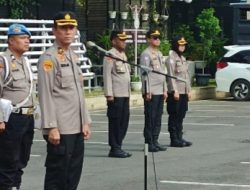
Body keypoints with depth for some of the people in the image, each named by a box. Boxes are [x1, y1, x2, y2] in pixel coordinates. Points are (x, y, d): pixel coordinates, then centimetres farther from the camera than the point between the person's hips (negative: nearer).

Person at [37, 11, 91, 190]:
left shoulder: (74, 56, 16)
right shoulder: (49, 58, -10)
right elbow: (45, 95, -15)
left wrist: (86, 122, 16)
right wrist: (51, 127, -19)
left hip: (77, 128, 8)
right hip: (60, 129, -8)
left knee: (73, 175, 11)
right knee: (57, 175, -2)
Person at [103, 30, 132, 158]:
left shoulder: (123, 55, 17)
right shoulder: (110, 55, -9)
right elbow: (107, 75, -14)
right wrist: (109, 94, -18)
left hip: (125, 94, 9)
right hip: (116, 95, -9)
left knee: (124, 121, 10)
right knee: (115, 122, -3)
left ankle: (118, 147, 17)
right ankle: (114, 149, 3)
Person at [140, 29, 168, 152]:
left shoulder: (159, 54, 17)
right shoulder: (146, 54, -8)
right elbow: (145, 74, -13)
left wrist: (165, 90, 16)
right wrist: (147, 91, -17)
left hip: (160, 91, 8)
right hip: (151, 92, -8)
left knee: (158, 118, 9)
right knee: (150, 118, -3)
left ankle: (155, 141, 15)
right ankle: (149, 143, 1)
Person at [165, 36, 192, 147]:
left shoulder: (183, 58, 17)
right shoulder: (171, 58, -9)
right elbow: (171, 76, -15)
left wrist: (189, 90, 16)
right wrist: (175, 91, -19)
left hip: (183, 92, 8)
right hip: (175, 92, -8)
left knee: (181, 116, 10)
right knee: (174, 117, -4)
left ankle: (179, 138, 16)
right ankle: (174, 139, -1)